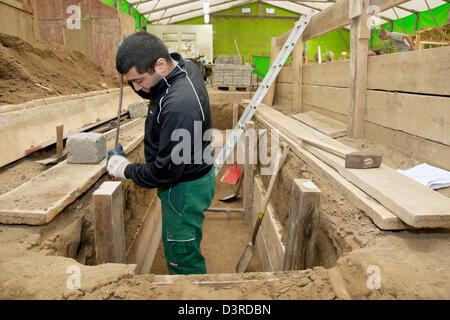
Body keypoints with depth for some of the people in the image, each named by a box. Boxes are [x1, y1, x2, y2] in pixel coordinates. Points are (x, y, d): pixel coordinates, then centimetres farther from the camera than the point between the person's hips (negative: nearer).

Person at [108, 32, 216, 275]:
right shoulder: (183, 66, -5)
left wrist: (127, 170, -11)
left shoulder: (178, 105, -35)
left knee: (182, 258, 10)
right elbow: (150, 91, 17)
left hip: (186, 190, -10)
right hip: (193, 177, 10)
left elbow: (167, 170, -28)